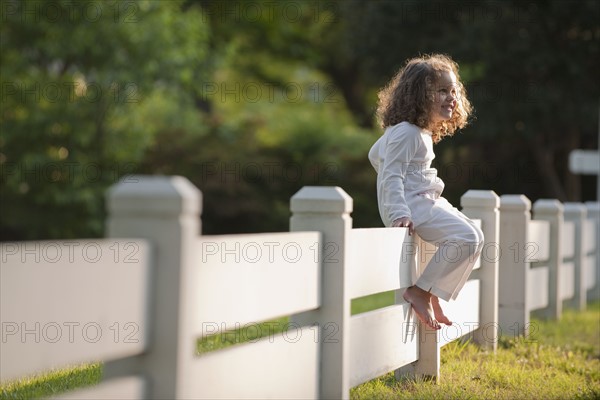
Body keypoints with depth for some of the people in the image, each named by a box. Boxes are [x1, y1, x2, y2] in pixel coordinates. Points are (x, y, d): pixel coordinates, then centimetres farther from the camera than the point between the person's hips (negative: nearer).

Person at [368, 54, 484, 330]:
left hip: (426, 202, 11)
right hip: (411, 204, -11)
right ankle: (419, 292, -15)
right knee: (466, 238, -23)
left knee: (474, 238, 11)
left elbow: (376, 154, 30)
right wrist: (399, 214, -31)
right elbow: (392, 177, -22)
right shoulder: (405, 132, -15)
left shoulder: (422, 131, 18)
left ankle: (432, 296, 10)